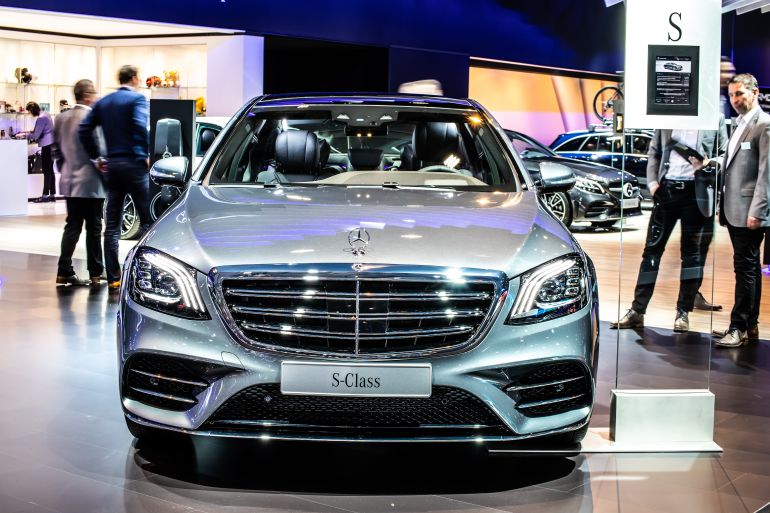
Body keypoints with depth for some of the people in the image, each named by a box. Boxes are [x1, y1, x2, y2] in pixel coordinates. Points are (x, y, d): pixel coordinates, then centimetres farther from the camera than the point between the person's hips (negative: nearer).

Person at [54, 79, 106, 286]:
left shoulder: (62, 118, 8)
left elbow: (56, 149, 13)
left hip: (69, 182, 7)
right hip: (90, 183, -7)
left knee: (72, 226, 10)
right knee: (93, 228, 1)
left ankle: (64, 272, 6)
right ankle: (95, 274, 6)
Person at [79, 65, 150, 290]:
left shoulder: (103, 102, 12)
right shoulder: (137, 99, -5)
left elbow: (84, 129, 6)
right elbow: (141, 126, -21)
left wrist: (97, 157, 11)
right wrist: (146, 154, -11)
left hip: (112, 164, 6)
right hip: (133, 163, -6)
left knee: (112, 224, 7)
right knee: (147, 220, 2)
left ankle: (113, 278, 6)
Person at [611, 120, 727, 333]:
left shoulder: (715, 118, 3)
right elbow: (654, 152, 13)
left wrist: (709, 164, -14)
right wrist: (652, 181, 0)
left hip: (696, 192, -2)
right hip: (667, 187, 2)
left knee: (692, 252, 4)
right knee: (652, 249, 2)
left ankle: (683, 312, 13)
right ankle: (637, 311, 6)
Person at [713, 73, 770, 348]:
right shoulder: (739, 125, 17)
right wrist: (723, 207, 14)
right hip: (734, 210, 9)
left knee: (745, 268, -5)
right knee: (748, 268, 13)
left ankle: (739, 327, -1)